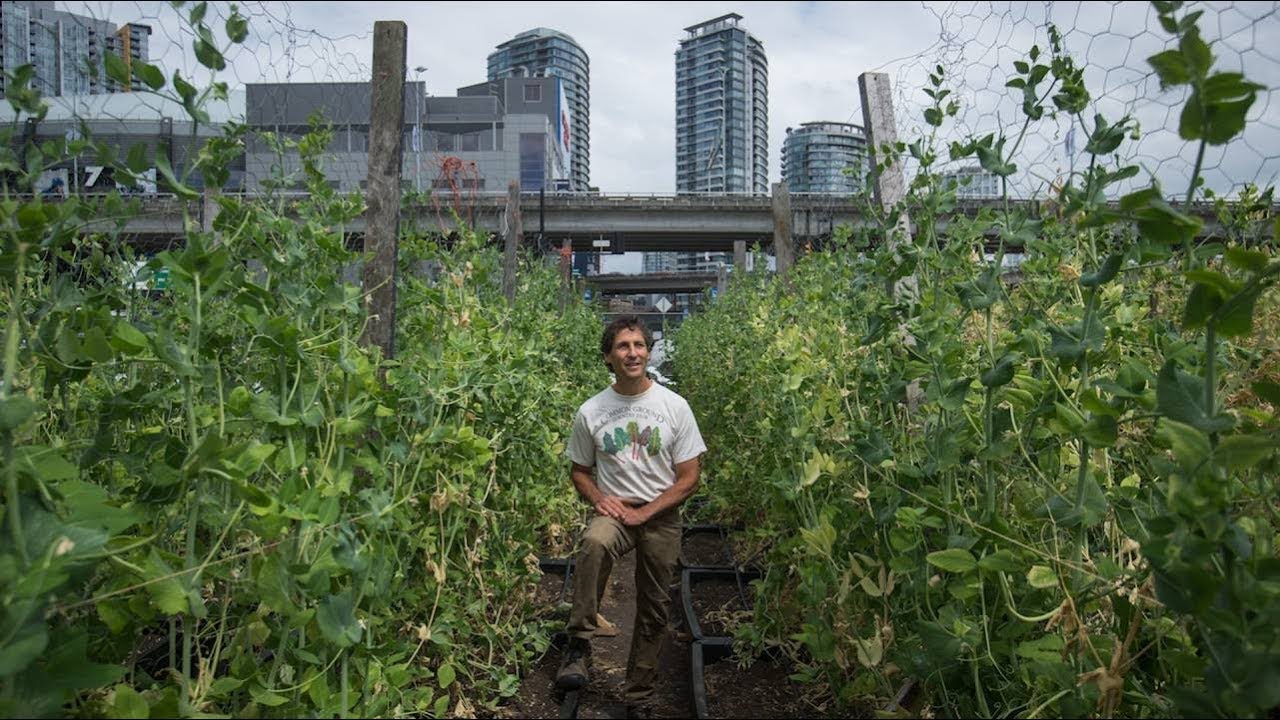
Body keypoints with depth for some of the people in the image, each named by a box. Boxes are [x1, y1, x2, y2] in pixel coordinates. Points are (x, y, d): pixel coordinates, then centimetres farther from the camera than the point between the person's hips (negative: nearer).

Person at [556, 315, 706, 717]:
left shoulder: (674, 406, -7)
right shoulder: (590, 412, -4)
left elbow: (688, 479, -5)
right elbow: (579, 471, 9)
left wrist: (644, 513, -15)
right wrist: (599, 500, -12)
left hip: (661, 517, 1)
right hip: (613, 509, 0)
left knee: (653, 610, 8)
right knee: (594, 543, -35)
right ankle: (580, 644, -21)